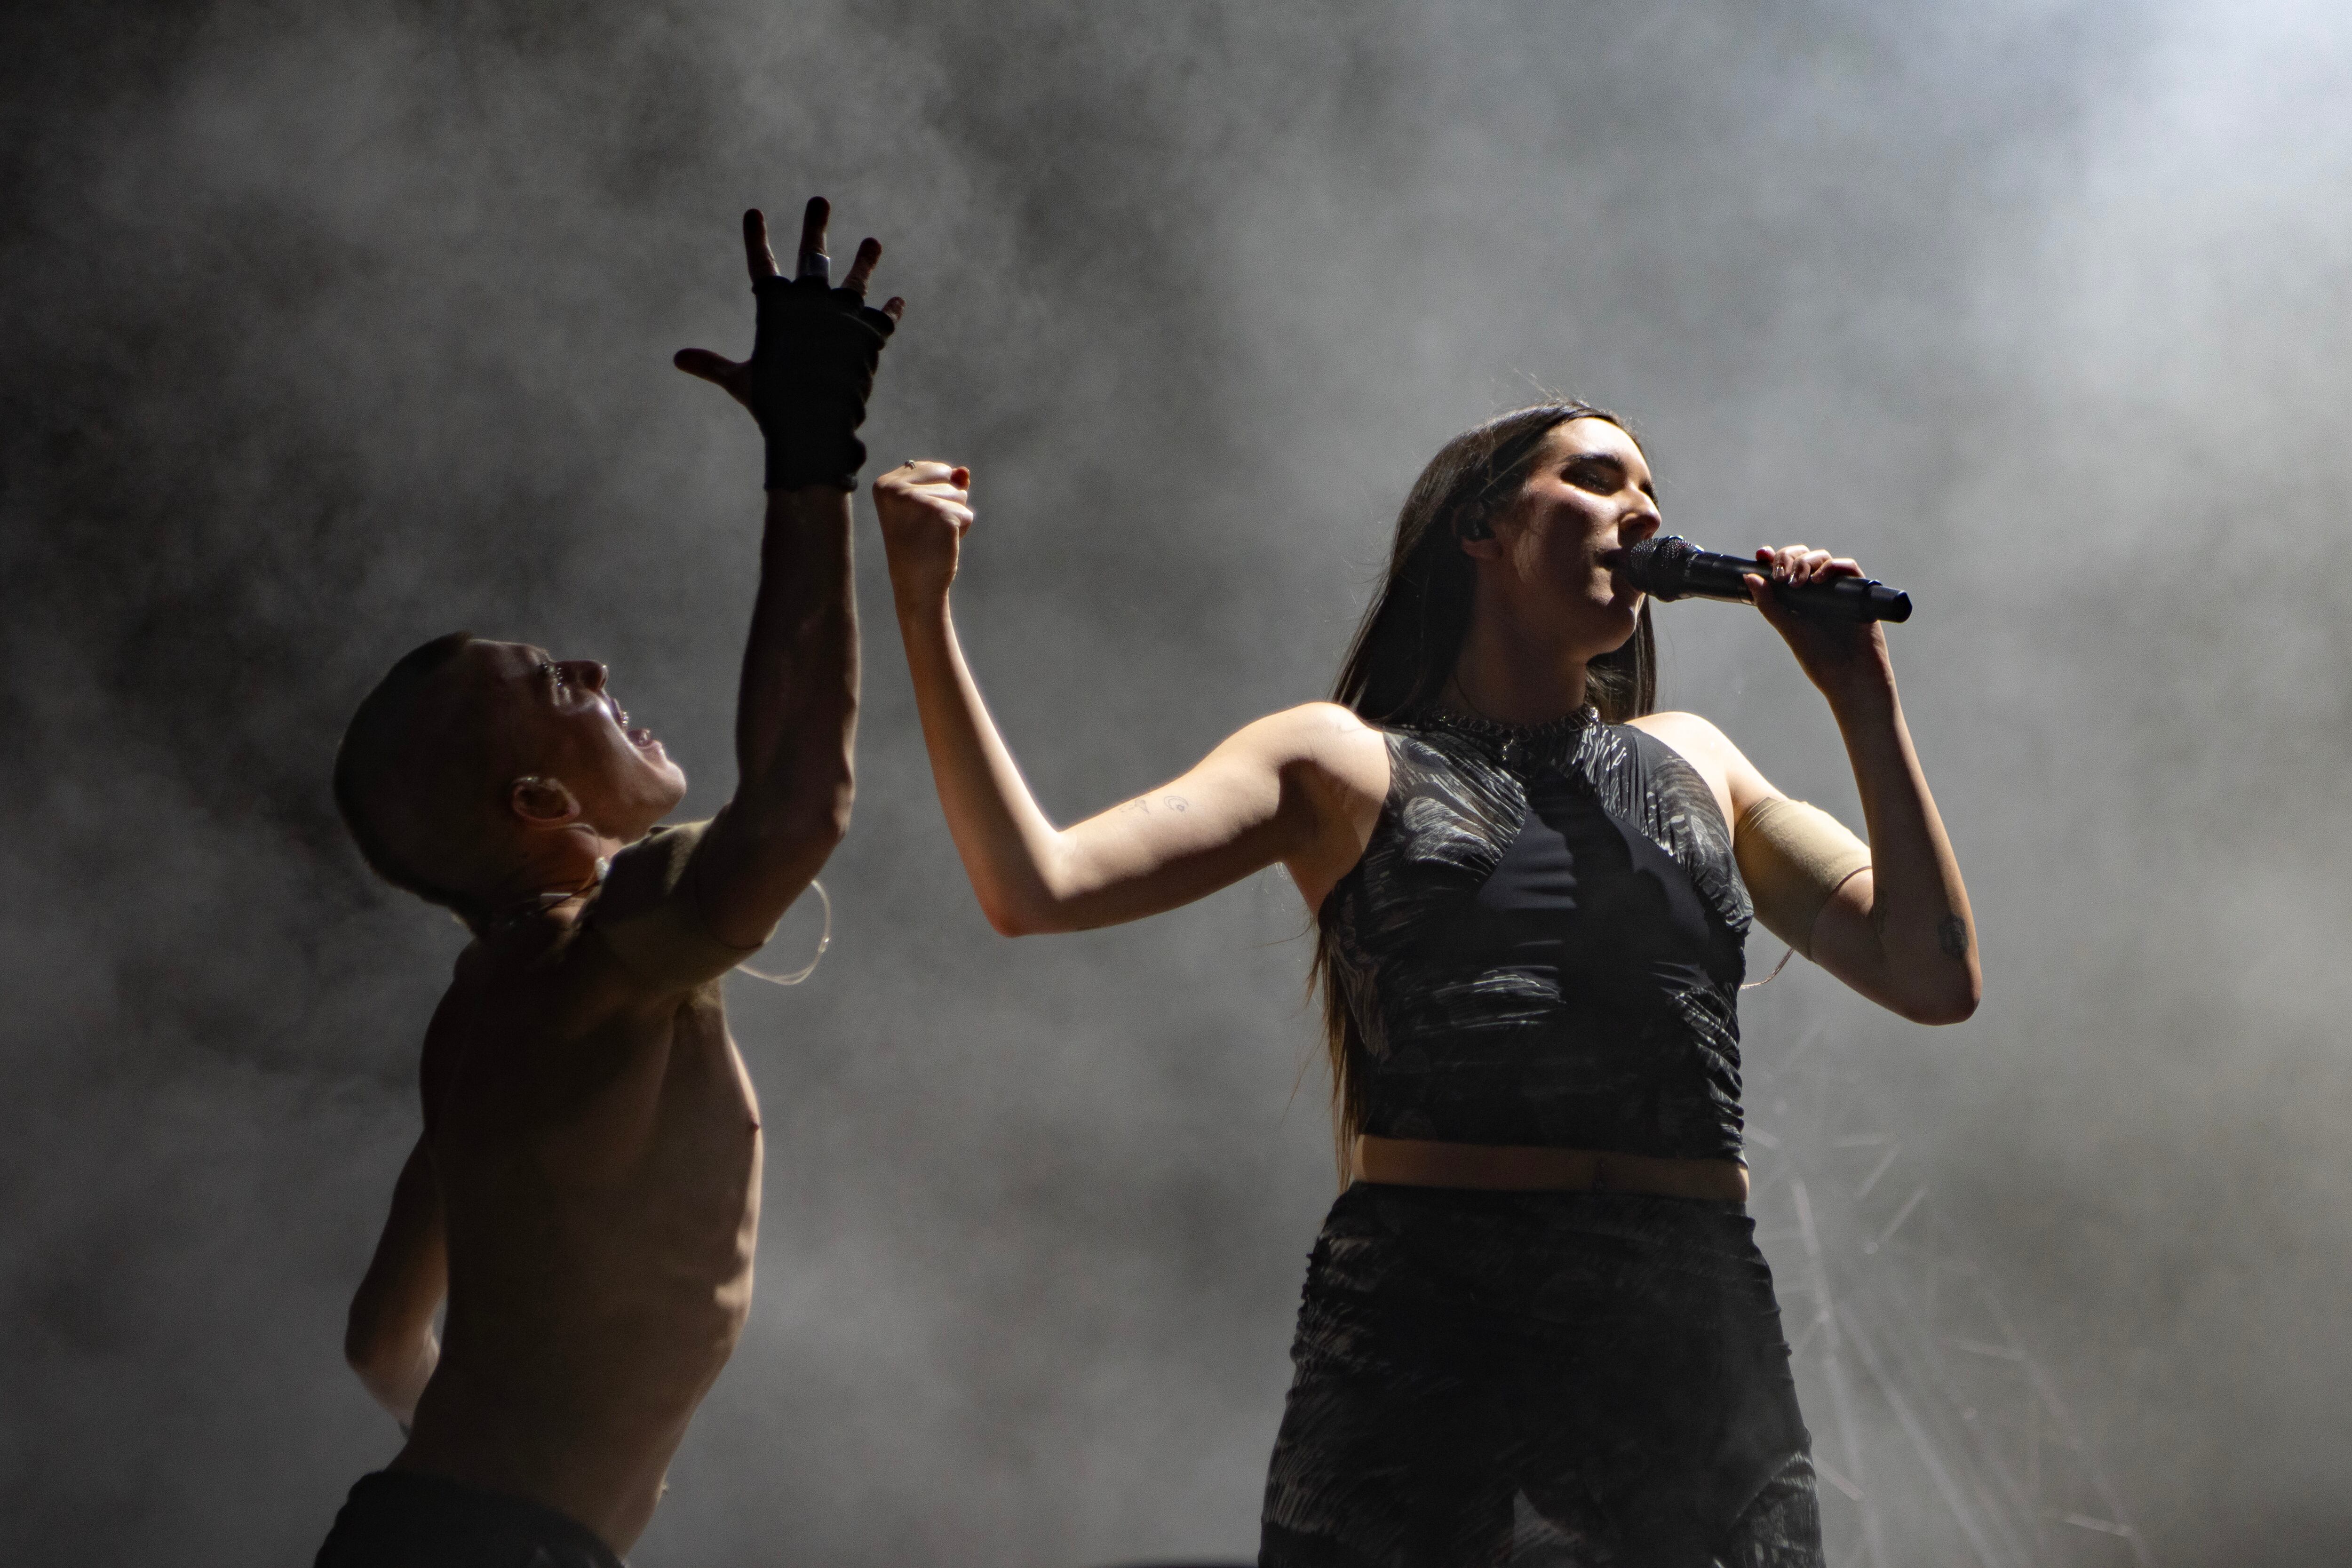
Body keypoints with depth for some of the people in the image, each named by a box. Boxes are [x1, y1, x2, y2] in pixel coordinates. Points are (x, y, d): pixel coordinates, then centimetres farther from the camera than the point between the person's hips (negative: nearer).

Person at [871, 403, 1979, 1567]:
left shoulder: (1691, 764, 21)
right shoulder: (1346, 764, 10)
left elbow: (1936, 979, 13)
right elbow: (1035, 886, -1)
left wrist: (1861, 695, 11)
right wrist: (925, 613, -6)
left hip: (1700, 1352, 3)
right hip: (1431, 1346, -3)